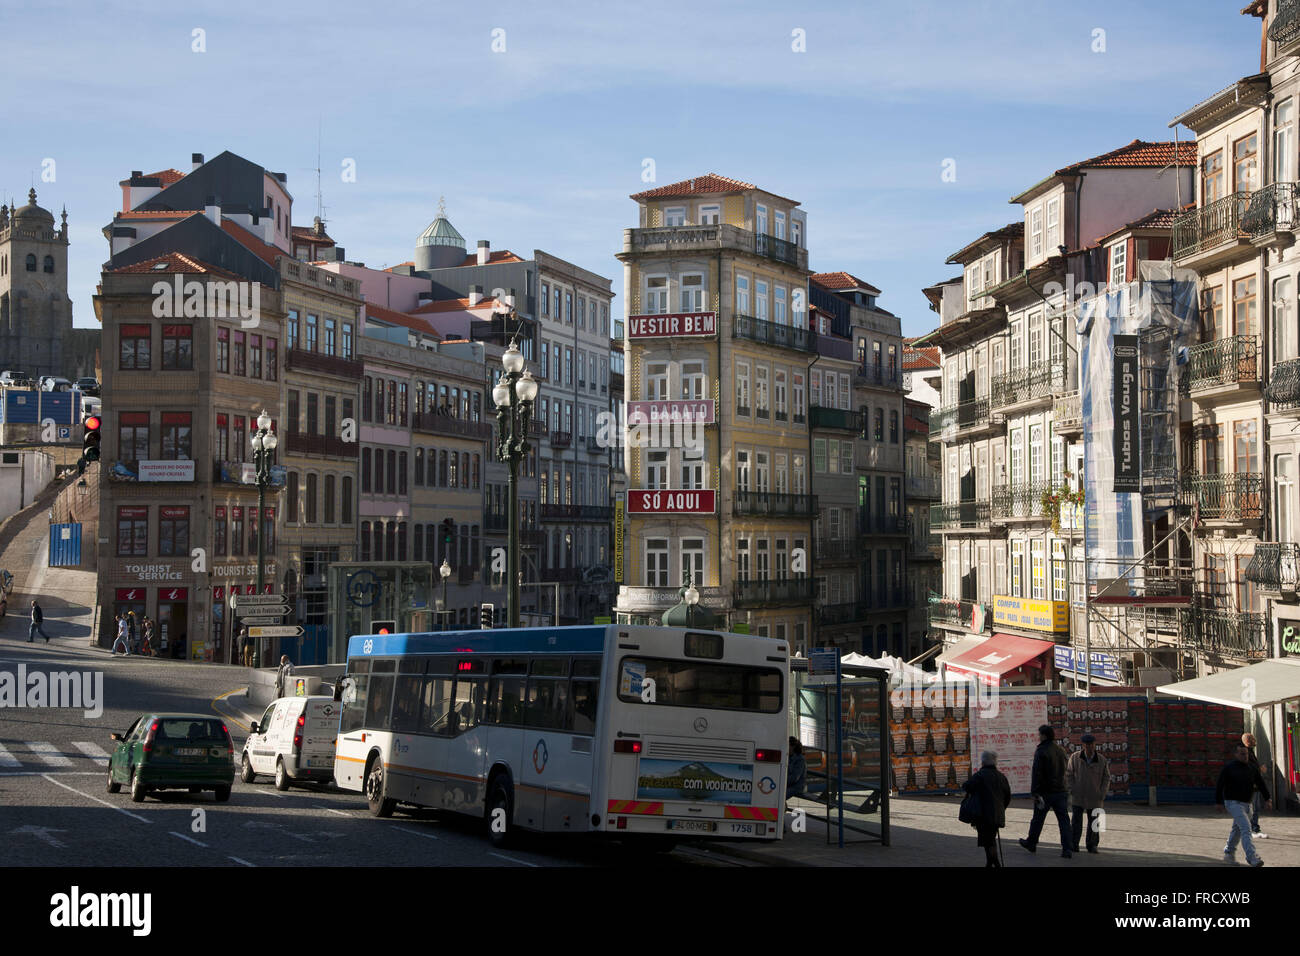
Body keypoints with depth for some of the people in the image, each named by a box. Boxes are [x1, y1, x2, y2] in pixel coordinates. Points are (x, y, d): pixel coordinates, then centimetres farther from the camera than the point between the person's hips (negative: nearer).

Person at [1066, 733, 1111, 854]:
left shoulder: (1102, 760, -4)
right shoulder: (1075, 757, -4)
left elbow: (1106, 778, 6)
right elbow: (1069, 774, 4)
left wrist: (1102, 794, -3)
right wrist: (1072, 790, -5)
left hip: (1094, 798, 1)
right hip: (1077, 797, -1)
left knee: (1094, 823, 5)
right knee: (1076, 821, -7)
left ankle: (1092, 845, 18)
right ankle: (1073, 845, -2)